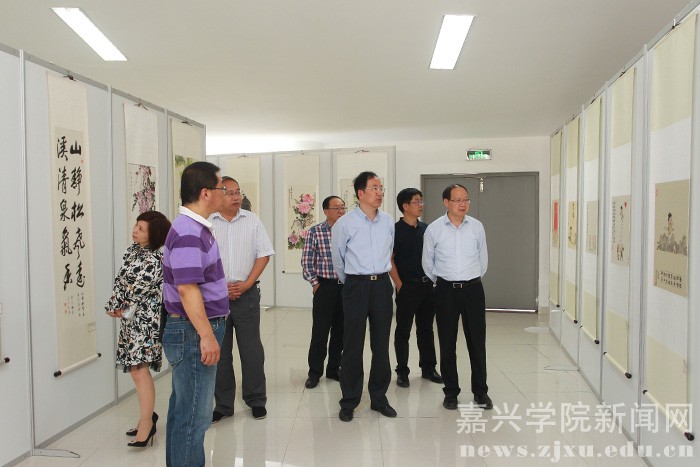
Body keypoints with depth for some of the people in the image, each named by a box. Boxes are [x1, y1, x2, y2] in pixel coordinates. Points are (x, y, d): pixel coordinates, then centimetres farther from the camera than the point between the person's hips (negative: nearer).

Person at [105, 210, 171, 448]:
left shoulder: (154, 260, -18)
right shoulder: (133, 249, 10)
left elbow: (136, 289, -16)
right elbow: (121, 280, 14)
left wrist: (116, 306, -2)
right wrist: (115, 306, 2)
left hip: (146, 319, -9)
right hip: (131, 317, 9)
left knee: (139, 370, -12)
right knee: (136, 368, 15)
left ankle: (146, 424, -4)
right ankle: (148, 415, 29)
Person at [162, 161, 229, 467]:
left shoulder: (197, 227, 11)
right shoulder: (189, 233, -21)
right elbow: (187, 288, -27)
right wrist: (206, 335, -26)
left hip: (191, 332, 10)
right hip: (194, 332, -10)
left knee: (183, 408, 20)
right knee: (194, 415, 1)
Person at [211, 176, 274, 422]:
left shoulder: (252, 220, 3)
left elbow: (264, 254, 2)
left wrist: (246, 284, -7)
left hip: (246, 293, 0)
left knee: (251, 349, 5)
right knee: (219, 351, 8)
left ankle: (256, 400, 20)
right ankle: (223, 404, 22)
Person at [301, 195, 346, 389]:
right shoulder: (315, 232, -4)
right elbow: (306, 262, -2)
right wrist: (315, 284, -4)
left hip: (346, 286, 3)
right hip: (325, 286, -3)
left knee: (340, 331, 11)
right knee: (320, 330, 1)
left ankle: (334, 369, 26)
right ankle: (314, 372, 15)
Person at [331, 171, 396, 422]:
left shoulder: (388, 221, 6)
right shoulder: (345, 223, -7)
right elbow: (338, 258, 6)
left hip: (382, 285, 4)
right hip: (356, 286, -4)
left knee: (381, 344, 10)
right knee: (353, 345, 1)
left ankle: (379, 397, 24)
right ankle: (349, 401, 15)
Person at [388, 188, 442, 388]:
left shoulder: (426, 229, 9)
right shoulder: (396, 230, -8)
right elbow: (389, 260, -10)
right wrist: (399, 285, -12)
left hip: (427, 286, 5)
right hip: (407, 287, -5)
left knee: (426, 329, 15)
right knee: (403, 331, 4)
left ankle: (428, 368, 27)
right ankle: (402, 372, 15)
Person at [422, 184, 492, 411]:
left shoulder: (477, 227, 0)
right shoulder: (433, 229, -4)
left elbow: (483, 259, 12)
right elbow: (428, 263, 8)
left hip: (473, 289, 1)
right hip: (446, 290, -1)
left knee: (477, 342, 7)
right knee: (447, 343, 7)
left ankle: (480, 391, 21)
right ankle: (451, 392, 21)